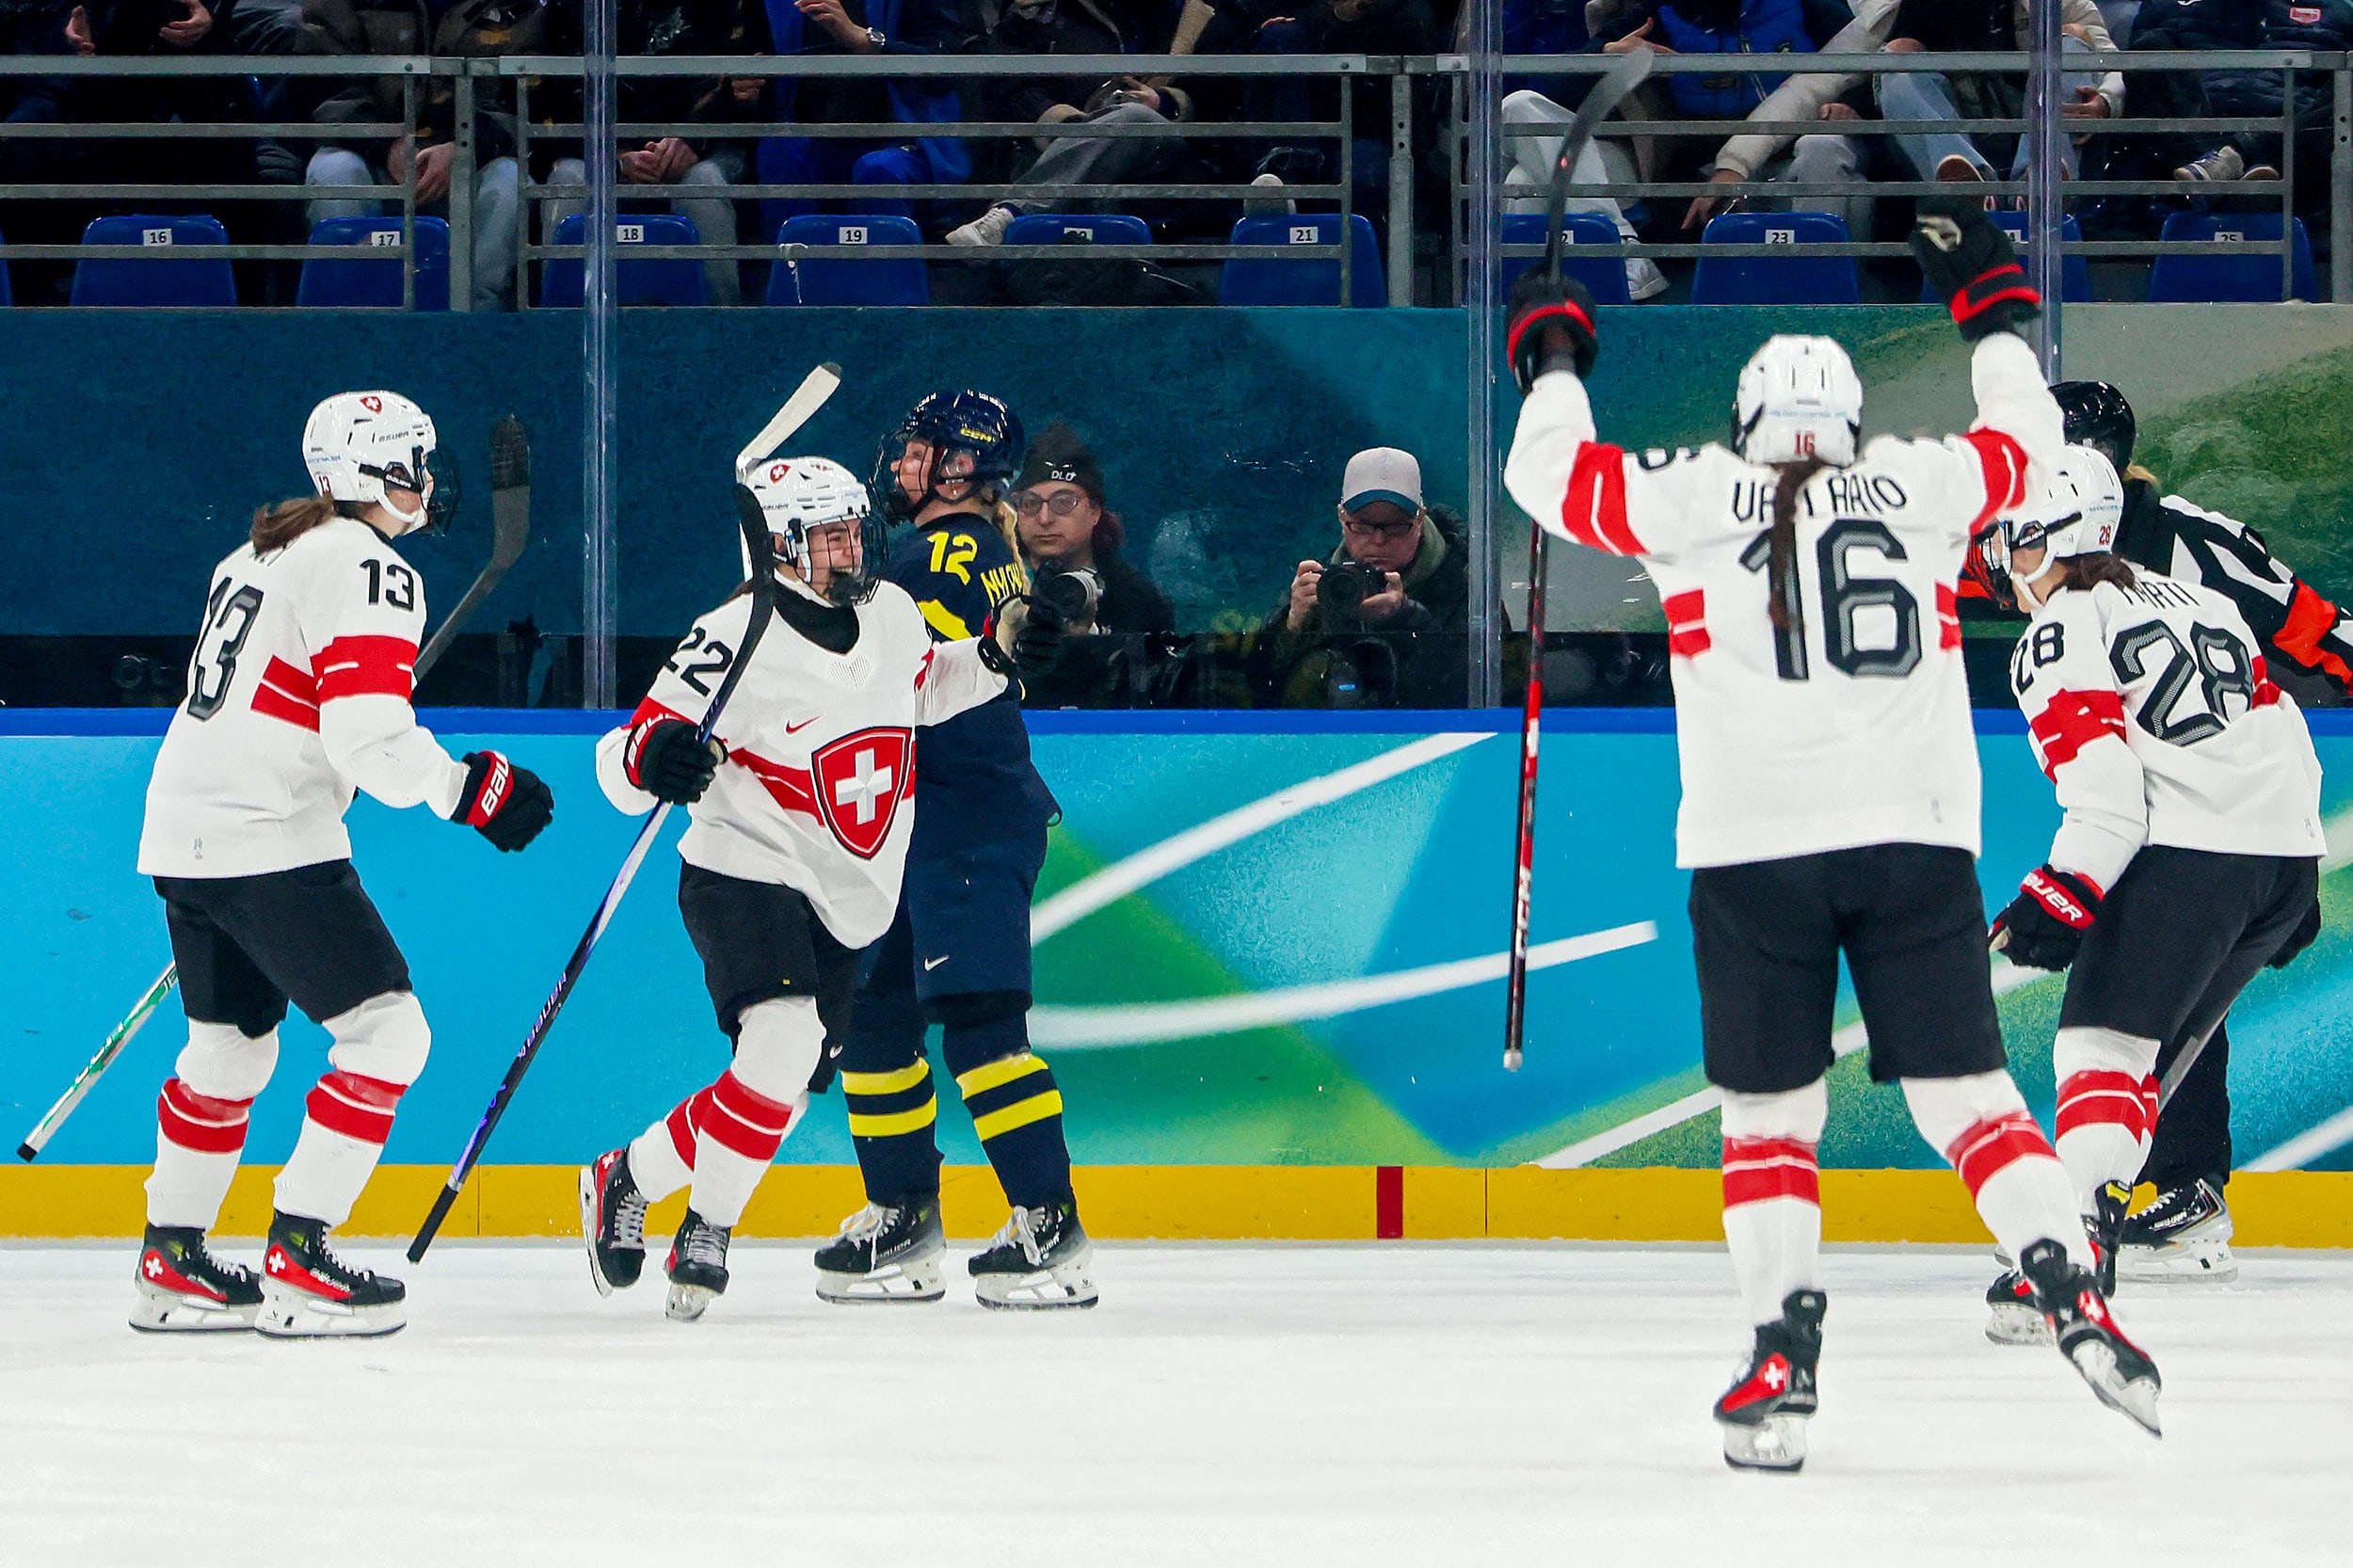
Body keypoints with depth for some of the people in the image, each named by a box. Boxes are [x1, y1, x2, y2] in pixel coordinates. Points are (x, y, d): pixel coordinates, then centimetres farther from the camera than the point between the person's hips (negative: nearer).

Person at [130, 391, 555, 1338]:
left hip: (182, 834, 10)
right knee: (386, 1032, -7)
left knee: (231, 1045, 23)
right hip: (270, 847, -10)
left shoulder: (259, 556, 18)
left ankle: (171, 1263, 26)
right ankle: (296, 1266, -10)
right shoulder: (367, 569, -12)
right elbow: (370, 737, -22)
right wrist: (472, 787, -11)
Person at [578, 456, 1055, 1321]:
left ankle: (634, 1176, 22)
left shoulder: (892, 612, 1)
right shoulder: (734, 640, -18)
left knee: (785, 1092, 6)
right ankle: (709, 1227, -9)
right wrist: (652, 757, -41)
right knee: (783, 1042, -26)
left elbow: (922, 690, 24)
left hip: (846, 900, 7)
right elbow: (622, 761, -18)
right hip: (746, 876, -7)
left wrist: (995, 658, 6)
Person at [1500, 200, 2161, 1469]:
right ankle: (2073, 1297, -13)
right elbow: (2026, 443, 28)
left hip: (1754, 854, -1)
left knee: (1769, 1112, 6)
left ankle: (1784, 1365, -4)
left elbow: (1550, 473, 15)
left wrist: (1551, 358, 32)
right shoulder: (1920, 485, 10)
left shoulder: (1693, 498, 5)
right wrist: (1992, 304, 41)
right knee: (1964, 1091, 5)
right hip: (1917, 839, 1)